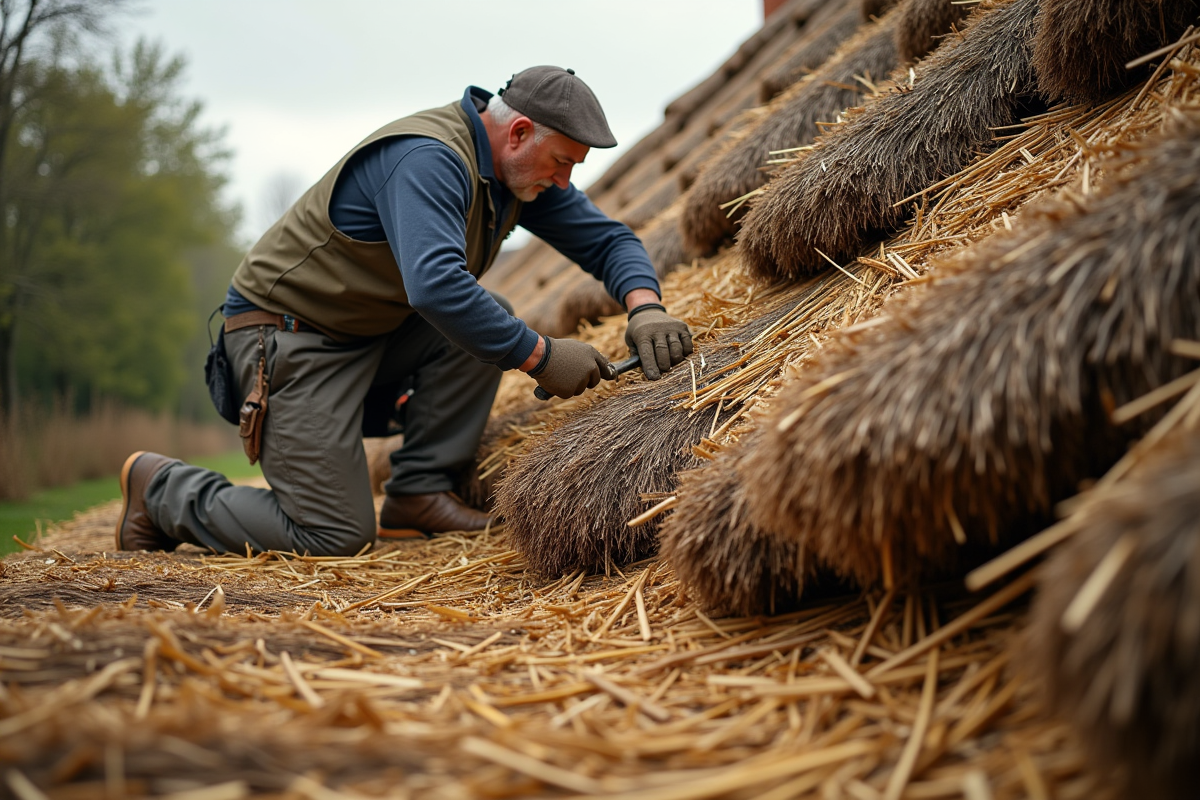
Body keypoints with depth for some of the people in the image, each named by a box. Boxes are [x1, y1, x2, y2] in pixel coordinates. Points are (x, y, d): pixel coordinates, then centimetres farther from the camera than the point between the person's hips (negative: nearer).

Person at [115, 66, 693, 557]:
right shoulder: (428, 158, -27)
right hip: (289, 340, -9)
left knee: (489, 321, -11)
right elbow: (434, 286, -41)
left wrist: (645, 308, -14)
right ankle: (163, 489, 9)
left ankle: (419, 494, -3)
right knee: (337, 538, -11)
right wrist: (539, 357, -35)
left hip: (373, 335, 9)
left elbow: (606, 239, 6)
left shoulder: (521, 171, 2)